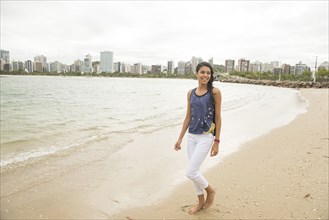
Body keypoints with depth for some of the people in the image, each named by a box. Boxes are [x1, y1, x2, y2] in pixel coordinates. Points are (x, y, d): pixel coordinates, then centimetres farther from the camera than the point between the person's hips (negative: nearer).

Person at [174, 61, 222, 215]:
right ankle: (201, 202, 33)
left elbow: (218, 118, -7)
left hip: (205, 137, -5)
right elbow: (188, 117, 10)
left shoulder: (215, 92, -8)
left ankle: (210, 190, 21)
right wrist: (180, 138, 9)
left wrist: (216, 142, -9)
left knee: (190, 172, -8)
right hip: (191, 136, 5)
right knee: (194, 172, 12)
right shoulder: (191, 93, 5)